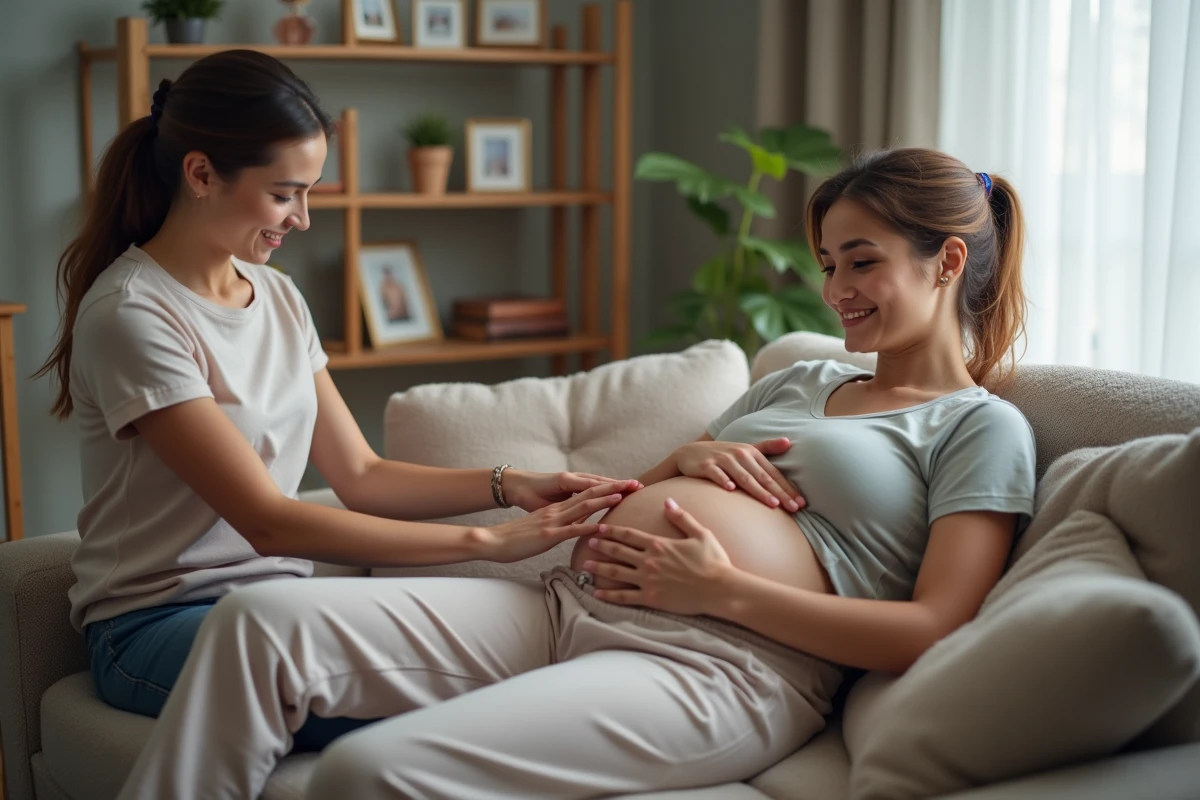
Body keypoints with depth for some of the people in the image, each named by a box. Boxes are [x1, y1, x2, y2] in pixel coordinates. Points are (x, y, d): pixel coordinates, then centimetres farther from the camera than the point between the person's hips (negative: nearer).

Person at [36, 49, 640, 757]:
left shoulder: (277, 295, 11)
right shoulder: (130, 316, -15)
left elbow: (360, 475, 10)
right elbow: (267, 521, -21)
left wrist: (511, 487, -6)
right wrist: (487, 540, -22)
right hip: (159, 623, -7)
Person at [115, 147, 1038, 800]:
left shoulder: (983, 427, 7)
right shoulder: (798, 380, 29)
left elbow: (930, 631, -7)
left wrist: (724, 588, -11)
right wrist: (685, 457, 9)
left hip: (719, 663, -8)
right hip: (565, 606, 8)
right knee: (262, 617, -15)